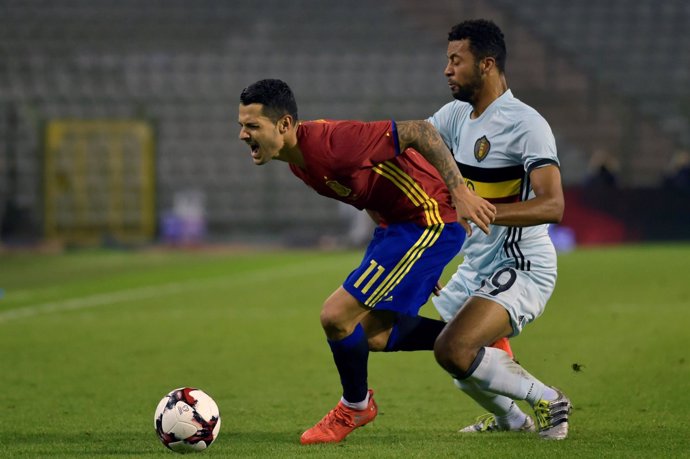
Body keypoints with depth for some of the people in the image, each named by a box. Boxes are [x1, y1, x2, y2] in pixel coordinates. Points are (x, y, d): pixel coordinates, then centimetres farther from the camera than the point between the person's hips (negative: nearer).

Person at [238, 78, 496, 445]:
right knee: (375, 335, 15)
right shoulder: (298, 159, 3)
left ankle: (355, 407, 14)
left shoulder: (329, 142, -28)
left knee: (336, 316, -11)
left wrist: (459, 192, -31)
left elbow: (418, 132, -27)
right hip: (397, 222, 10)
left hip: (431, 220, -10)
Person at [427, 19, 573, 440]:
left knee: (454, 350, -25)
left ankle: (549, 401, -6)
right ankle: (510, 417, 38)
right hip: (477, 267, 9)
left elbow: (553, 206, -28)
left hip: (522, 270, -9)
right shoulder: (457, 114, 6)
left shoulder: (526, 125, -19)